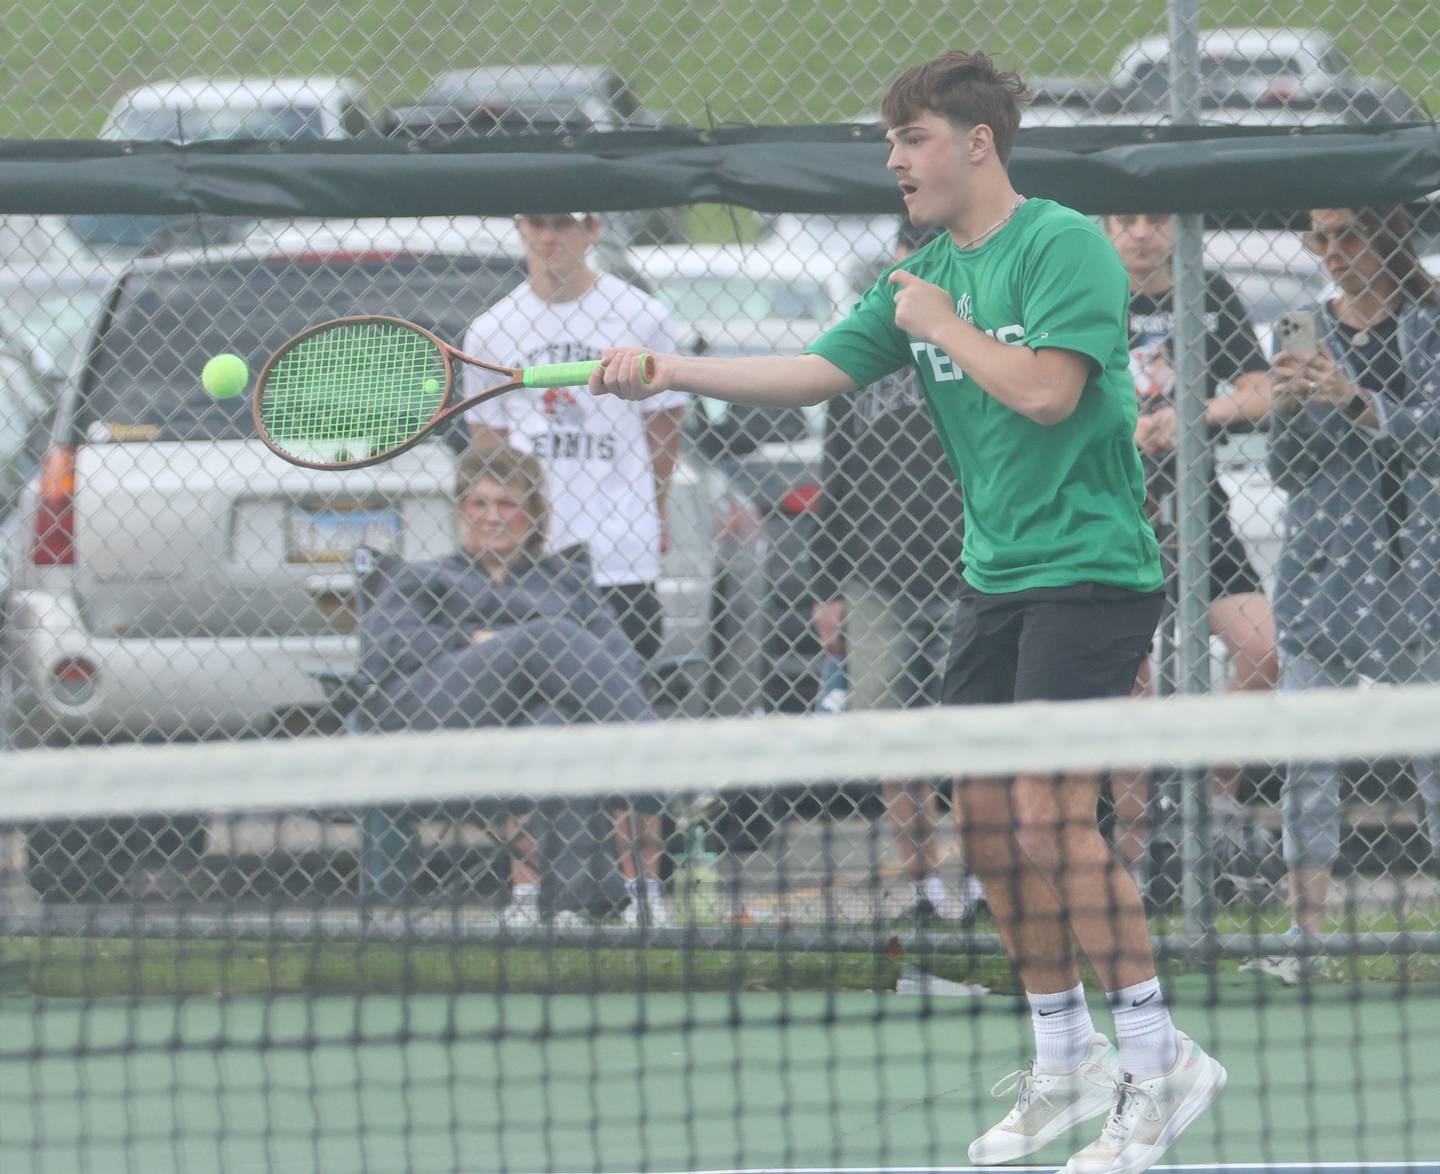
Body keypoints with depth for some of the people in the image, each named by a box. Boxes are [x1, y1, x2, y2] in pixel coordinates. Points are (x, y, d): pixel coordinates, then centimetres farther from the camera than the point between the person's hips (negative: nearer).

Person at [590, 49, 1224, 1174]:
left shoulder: (1066, 244, -11)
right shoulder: (921, 277, 12)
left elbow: (1047, 390, -22)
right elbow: (815, 372, 8)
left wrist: (943, 325, -10)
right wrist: (668, 370, -2)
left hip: (1090, 566, -8)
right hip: (996, 575, 8)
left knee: (1053, 818, -16)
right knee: (990, 822, 6)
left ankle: (1160, 1060, -8)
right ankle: (1067, 1061, 17)